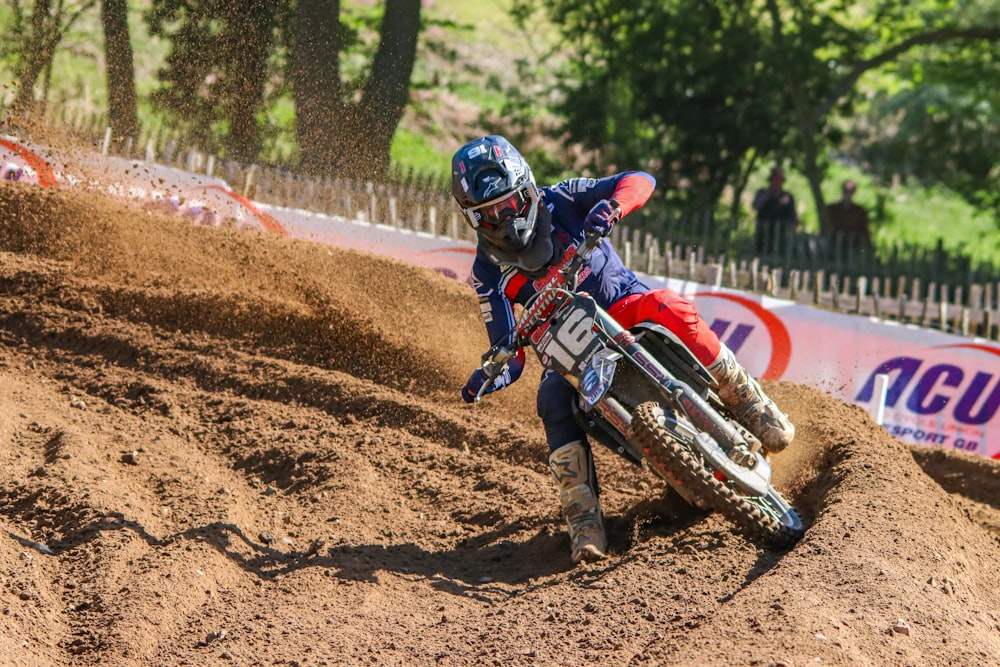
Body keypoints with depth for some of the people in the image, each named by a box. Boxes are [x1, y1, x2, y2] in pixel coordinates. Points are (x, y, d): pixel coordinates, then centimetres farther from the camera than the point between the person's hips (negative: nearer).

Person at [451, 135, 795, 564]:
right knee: (553, 401, -29)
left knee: (672, 309, -33)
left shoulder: (559, 202, -9)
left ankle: (752, 407, -22)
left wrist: (608, 209, -39)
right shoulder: (489, 271, -4)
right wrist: (491, 376, -29)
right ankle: (584, 523, -29)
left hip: (621, 302, -1)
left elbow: (639, 182, -17)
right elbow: (508, 348, -6)